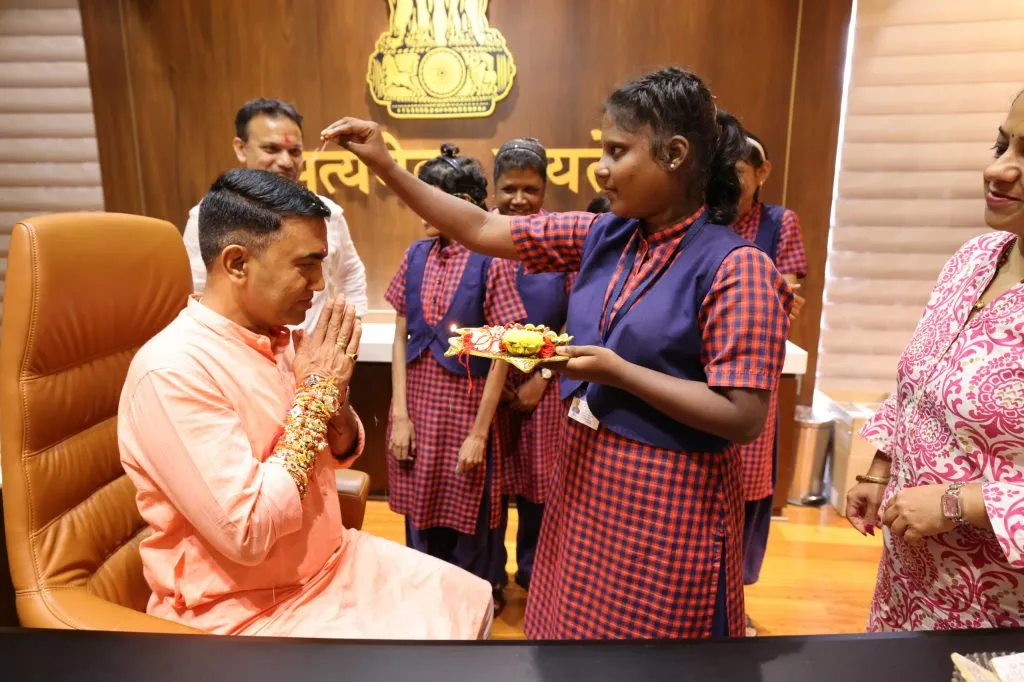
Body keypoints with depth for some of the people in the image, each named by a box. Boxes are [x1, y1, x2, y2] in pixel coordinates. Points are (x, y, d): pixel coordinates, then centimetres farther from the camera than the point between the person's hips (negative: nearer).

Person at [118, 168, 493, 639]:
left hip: (331, 562, 7)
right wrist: (313, 396, -22)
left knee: (470, 601, 7)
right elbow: (246, 533, -28)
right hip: (243, 611, -7)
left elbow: (341, 452, 9)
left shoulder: (283, 340, -1)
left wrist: (335, 399, -13)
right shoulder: (172, 371, -25)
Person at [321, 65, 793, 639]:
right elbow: (479, 230, 2)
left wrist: (618, 372, -22)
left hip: (664, 498, -6)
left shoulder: (737, 269, -18)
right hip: (586, 473, 6)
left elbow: (744, 418, -20)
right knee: (574, 623, 22)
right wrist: (385, 165, -2)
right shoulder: (603, 237, 0)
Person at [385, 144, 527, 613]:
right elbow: (400, 337, 5)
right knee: (421, 512, 17)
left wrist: (479, 431, -11)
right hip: (417, 403, 4)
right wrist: (400, 413, -1)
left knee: (468, 517, 10)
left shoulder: (489, 263, -11)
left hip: (466, 406, -4)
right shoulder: (415, 257, 3)